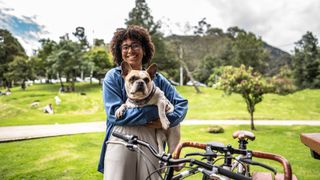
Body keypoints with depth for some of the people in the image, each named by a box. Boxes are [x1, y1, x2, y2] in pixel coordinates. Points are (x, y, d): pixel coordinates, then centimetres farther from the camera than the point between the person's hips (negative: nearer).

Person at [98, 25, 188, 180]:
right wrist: (156, 111, -15)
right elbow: (115, 114, -12)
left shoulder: (156, 78, 6)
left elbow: (182, 103, 6)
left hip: (149, 144, 3)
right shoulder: (113, 77, -2)